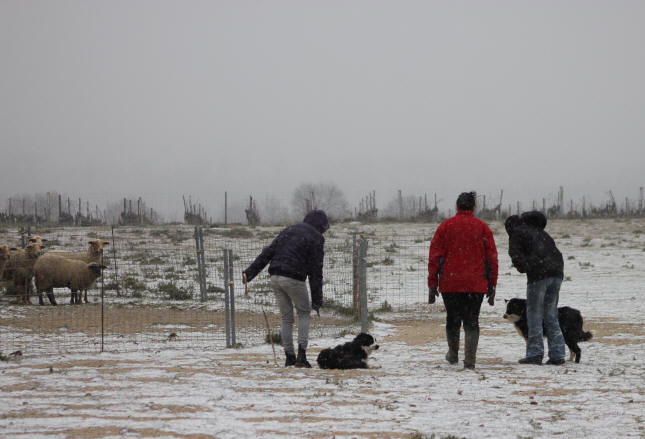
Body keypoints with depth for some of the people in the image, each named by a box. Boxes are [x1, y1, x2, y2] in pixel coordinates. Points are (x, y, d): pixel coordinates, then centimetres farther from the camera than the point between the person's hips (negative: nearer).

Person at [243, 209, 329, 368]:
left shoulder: (288, 230, 19)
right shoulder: (316, 238, 1)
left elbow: (267, 252, 11)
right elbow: (315, 272, -2)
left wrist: (250, 272, 8)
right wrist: (317, 299, 0)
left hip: (275, 277, 5)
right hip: (294, 279, -5)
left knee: (286, 317, 15)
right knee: (304, 313, 12)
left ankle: (289, 356, 14)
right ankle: (301, 354, -2)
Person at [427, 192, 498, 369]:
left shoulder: (445, 226, 2)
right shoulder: (482, 228, 3)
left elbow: (434, 257, 1)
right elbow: (492, 258, 4)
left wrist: (432, 285, 4)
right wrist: (492, 285, 9)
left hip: (450, 284, 0)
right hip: (476, 285, 0)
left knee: (453, 319, 16)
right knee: (471, 321, 3)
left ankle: (453, 355, 31)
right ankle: (470, 359, -9)